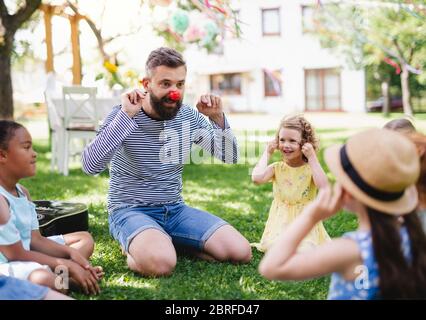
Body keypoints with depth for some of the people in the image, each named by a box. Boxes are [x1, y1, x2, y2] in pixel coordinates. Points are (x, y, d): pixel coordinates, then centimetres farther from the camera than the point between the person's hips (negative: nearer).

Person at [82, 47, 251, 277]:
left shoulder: (189, 117, 3)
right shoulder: (123, 116, -12)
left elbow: (230, 157, 8)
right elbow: (90, 166, -27)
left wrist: (218, 118, -9)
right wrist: (126, 115, -30)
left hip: (175, 210, 6)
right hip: (131, 211, -5)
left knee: (241, 252, -12)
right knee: (161, 263, -37)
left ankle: (168, 242, 5)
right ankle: (137, 249, -2)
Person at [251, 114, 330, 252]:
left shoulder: (310, 168, -3)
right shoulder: (277, 168, 0)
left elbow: (324, 187, -24)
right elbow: (257, 178, -22)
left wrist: (312, 157, -18)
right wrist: (267, 153, -9)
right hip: (281, 223, 1)